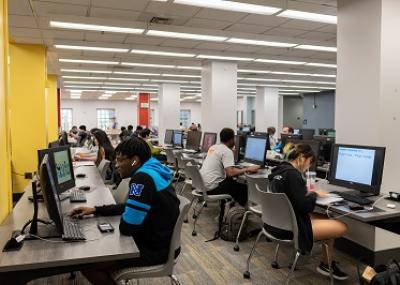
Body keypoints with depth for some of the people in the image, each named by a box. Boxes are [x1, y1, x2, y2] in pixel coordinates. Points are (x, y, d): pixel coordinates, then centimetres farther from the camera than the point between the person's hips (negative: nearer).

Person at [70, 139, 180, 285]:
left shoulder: (143, 177, -26)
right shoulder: (151, 171, 6)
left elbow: (127, 227, -24)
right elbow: (130, 207, 15)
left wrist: (122, 220, -1)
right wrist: (95, 210, 7)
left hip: (154, 249, -10)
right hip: (153, 239, 10)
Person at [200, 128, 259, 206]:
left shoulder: (213, 147, 11)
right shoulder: (227, 151, -14)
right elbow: (231, 173, -26)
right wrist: (248, 169, -15)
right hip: (212, 188, -9)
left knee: (232, 182, 30)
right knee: (244, 188, 3)